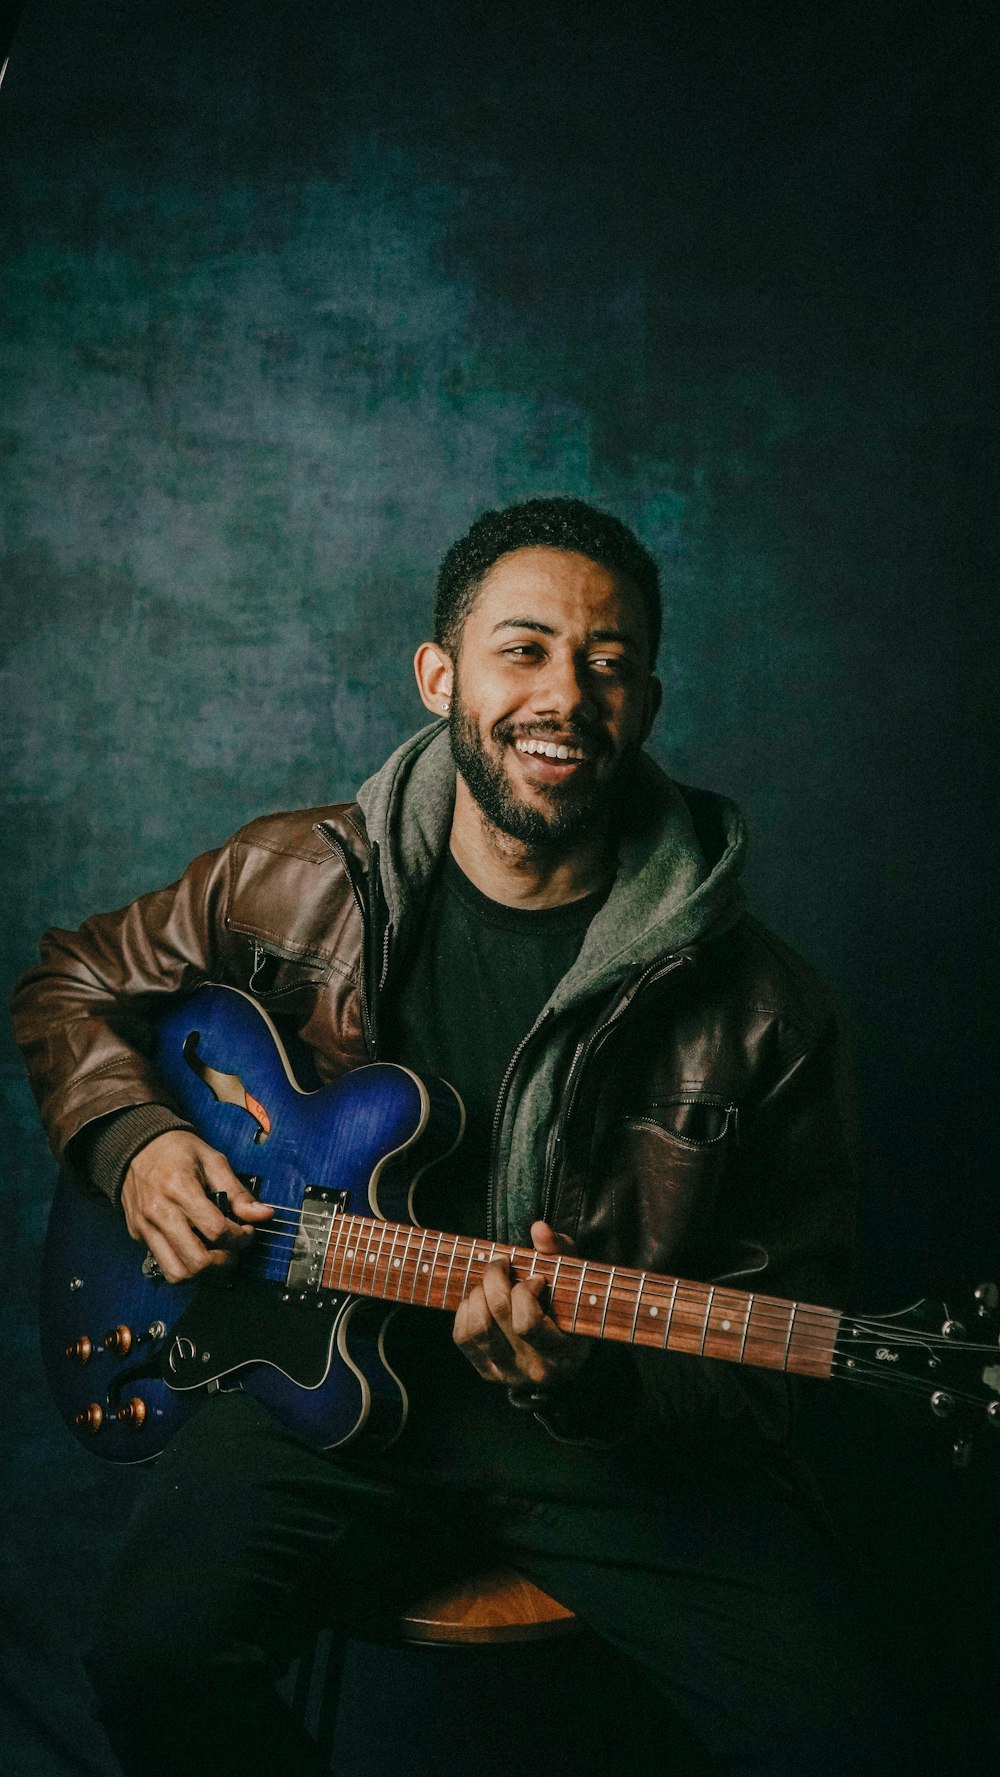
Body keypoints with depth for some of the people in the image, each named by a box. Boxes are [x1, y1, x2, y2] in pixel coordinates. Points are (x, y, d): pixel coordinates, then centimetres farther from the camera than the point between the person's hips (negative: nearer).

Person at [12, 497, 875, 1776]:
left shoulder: (759, 1006, -9)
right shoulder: (294, 884, -2)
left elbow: (785, 1310, -3)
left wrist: (602, 1389, -22)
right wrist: (131, 1140, -5)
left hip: (628, 1432, 0)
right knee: (158, 1662, -22)